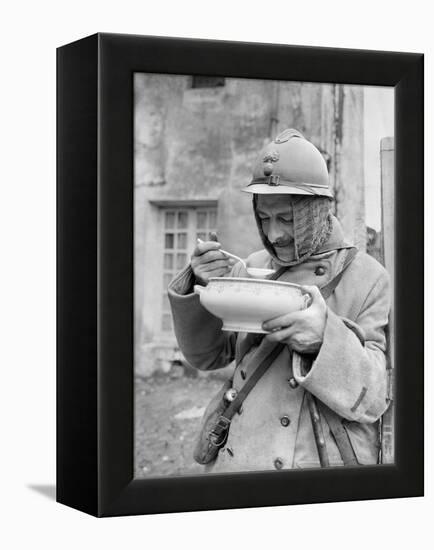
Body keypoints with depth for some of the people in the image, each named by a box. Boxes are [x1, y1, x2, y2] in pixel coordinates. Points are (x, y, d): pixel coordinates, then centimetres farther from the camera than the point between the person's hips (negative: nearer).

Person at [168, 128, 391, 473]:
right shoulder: (252, 268, 10)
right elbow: (206, 356, 14)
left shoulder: (369, 278, -3)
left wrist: (326, 340, -26)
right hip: (235, 463, 3)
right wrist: (200, 287, -3)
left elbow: (374, 399, -8)